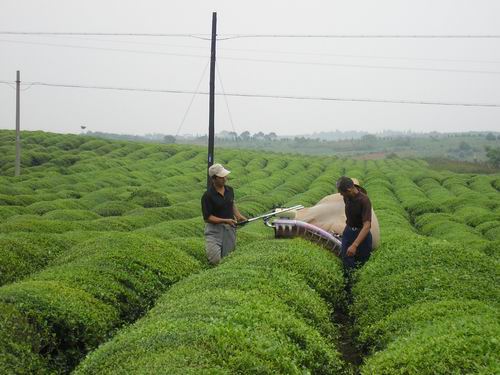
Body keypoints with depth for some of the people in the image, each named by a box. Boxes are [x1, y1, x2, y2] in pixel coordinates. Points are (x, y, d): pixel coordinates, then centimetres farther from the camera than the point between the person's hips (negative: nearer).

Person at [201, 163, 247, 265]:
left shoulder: (229, 190, 2)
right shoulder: (207, 196, -17)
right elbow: (207, 217, -15)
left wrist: (239, 216, 4)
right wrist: (225, 221, -22)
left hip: (230, 229, 5)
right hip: (214, 229, -5)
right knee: (215, 260, -15)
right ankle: (209, 245, 14)